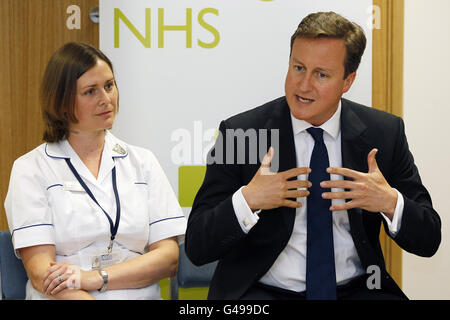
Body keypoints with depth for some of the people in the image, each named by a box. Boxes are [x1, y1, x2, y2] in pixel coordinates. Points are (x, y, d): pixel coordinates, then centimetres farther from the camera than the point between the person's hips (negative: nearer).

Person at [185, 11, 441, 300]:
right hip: (262, 291, -3)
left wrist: (390, 203, -14)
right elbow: (197, 247, -5)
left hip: (356, 289, 3)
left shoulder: (385, 133, 3)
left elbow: (428, 241, 5)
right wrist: (247, 200, -21)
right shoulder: (240, 133, -3)